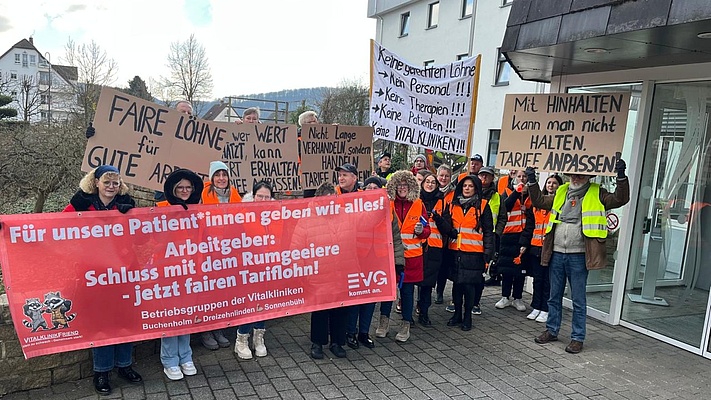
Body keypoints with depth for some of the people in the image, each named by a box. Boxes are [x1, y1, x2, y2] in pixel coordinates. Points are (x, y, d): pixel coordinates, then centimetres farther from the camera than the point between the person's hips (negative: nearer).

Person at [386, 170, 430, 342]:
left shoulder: (418, 205, 4)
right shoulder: (388, 204, 3)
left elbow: (427, 230, 7)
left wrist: (421, 231, -14)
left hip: (411, 255, 0)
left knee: (407, 289, 4)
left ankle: (406, 324, 16)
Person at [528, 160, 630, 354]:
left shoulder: (597, 194, 1)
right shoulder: (561, 192, 12)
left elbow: (620, 199, -11)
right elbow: (539, 201, 21)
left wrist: (621, 177, -22)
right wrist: (532, 181, 13)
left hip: (578, 256, -4)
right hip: (557, 253, 4)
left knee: (578, 300, 4)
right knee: (554, 296, 15)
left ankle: (577, 338, 15)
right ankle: (551, 330, 28)